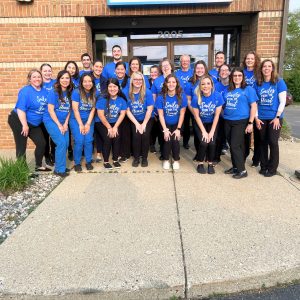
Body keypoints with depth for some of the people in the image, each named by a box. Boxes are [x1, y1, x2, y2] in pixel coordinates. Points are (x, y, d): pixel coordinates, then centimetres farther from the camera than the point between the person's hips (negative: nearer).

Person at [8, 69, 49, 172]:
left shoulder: (45, 91, 3)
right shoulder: (25, 91, -18)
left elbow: (47, 106, 13)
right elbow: (20, 109, -23)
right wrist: (25, 125, -25)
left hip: (34, 124, 7)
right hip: (19, 121, -7)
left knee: (41, 143, 8)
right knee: (21, 147, 1)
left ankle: (39, 166, 24)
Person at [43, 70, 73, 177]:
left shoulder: (70, 93, 4)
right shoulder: (54, 92, -12)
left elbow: (69, 109, 8)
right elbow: (50, 110, -14)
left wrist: (66, 123, -2)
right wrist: (59, 125, -14)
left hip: (63, 122, 6)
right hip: (51, 121, -6)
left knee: (66, 143, -2)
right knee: (61, 143, -16)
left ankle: (60, 165, 15)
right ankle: (59, 169, -5)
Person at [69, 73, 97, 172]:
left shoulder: (95, 93, -2)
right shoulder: (76, 92, -12)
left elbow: (93, 110, -1)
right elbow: (75, 110, -12)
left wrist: (88, 124, -8)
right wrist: (81, 124, -12)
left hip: (89, 120, 2)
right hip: (76, 120, -2)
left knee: (88, 140, -10)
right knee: (79, 141, -14)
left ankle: (88, 162, 8)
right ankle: (77, 163, 3)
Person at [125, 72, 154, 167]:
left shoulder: (147, 92, -13)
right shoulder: (127, 93, -9)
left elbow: (149, 109, -13)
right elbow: (128, 110, -7)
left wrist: (144, 124, -15)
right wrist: (137, 124, -12)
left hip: (147, 120, -1)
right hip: (134, 120, 1)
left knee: (145, 135, -19)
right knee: (136, 135, -19)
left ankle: (144, 158, 1)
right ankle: (136, 158, 3)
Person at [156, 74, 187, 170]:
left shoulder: (182, 96, -10)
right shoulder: (161, 97, -12)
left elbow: (182, 114, -8)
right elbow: (161, 115, -11)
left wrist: (178, 129, -13)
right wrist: (165, 130, -16)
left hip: (176, 124, 1)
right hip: (165, 124, 0)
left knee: (175, 140, -19)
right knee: (167, 139, -20)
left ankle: (176, 160, 5)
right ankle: (166, 160, 3)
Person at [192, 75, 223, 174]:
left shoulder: (218, 96, -20)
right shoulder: (196, 97, -21)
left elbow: (216, 115, -13)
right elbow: (197, 116, -13)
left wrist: (212, 131, -14)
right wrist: (204, 131, -15)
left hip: (212, 123, 1)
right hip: (200, 123, -1)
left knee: (212, 143, -16)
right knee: (204, 142, -18)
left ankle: (210, 163, 9)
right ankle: (200, 163, 5)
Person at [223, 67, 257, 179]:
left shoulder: (248, 89, -2)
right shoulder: (228, 90, 13)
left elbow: (253, 106, -6)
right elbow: (224, 104, 22)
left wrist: (250, 123, -12)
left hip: (240, 122, -6)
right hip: (228, 121, 6)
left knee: (235, 146, -10)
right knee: (231, 145, 9)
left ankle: (242, 170, 0)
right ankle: (235, 167, 21)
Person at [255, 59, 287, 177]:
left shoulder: (279, 82, -2)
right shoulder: (258, 83, 6)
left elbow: (282, 101, -5)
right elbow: (255, 102, 8)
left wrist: (277, 117, -12)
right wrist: (256, 118, 0)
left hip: (274, 118, -3)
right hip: (261, 118, 3)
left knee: (273, 142, -3)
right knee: (263, 142, 9)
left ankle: (272, 168, 9)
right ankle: (263, 166, 21)